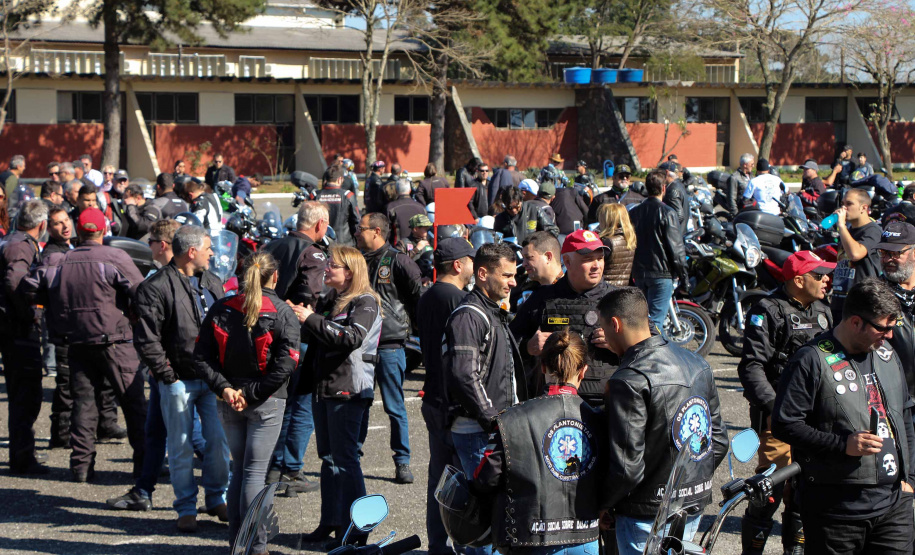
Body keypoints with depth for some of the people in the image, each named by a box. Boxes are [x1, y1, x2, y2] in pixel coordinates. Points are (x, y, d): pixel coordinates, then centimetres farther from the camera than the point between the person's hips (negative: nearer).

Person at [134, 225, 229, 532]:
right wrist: (167, 375, -13)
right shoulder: (155, 287, -9)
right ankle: (186, 508, 13)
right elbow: (146, 338, -11)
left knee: (219, 440, 5)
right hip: (179, 380, -5)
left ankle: (217, 498, 23)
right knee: (181, 447, 3)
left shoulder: (212, 283, 13)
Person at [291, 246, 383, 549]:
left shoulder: (366, 302, -7)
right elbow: (313, 337, 18)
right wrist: (299, 318, -1)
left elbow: (353, 337, -23)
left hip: (349, 390, -8)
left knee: (345, 458, -7)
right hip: (323, 387, 8)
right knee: (328, 457, 12)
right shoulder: (327, 301, 16)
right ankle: (329, 522, 18)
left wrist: (312, 320, -23)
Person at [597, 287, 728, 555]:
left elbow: (628, 465, -23)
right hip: (696, 504, 8)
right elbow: (719, 441, 11)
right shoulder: (698, 364, 4)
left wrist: (602, 503, -7)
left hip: (648, 512, -8)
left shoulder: (629, 382, -21)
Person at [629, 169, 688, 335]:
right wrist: (683, 275, -4)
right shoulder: (667, 213, -12)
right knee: (655, 321, -7)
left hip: (639, 273, 6)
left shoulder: (634, 212, 7)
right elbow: (676, 248, -12)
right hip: (661, 273, -6)